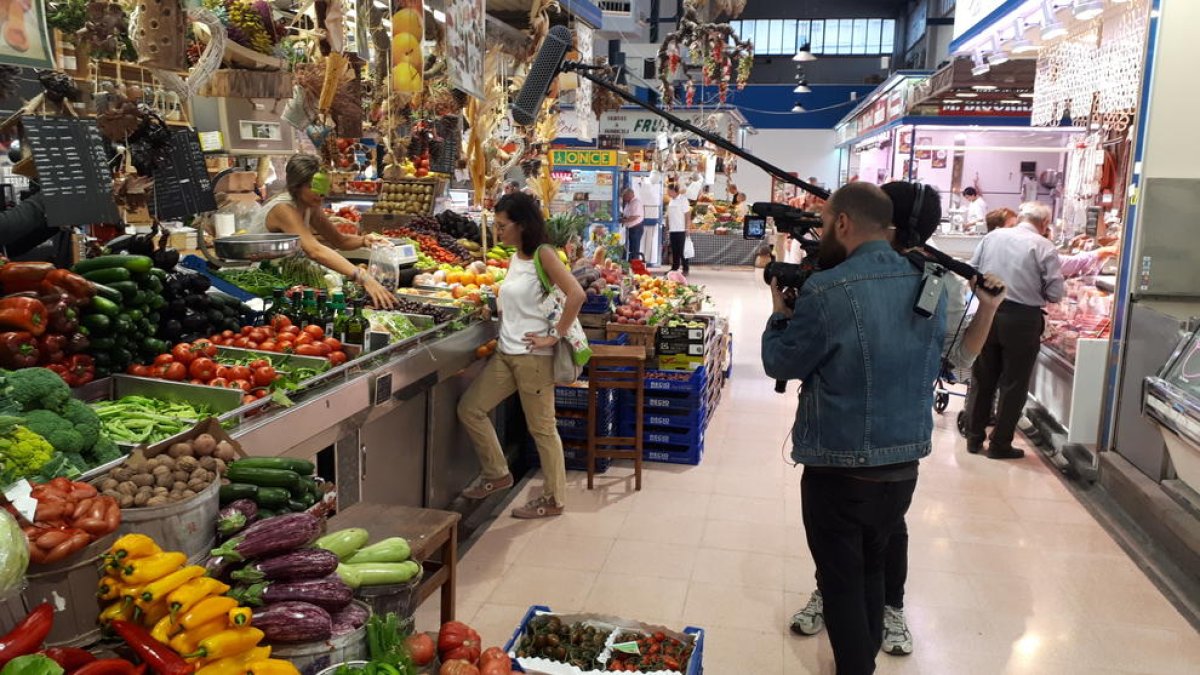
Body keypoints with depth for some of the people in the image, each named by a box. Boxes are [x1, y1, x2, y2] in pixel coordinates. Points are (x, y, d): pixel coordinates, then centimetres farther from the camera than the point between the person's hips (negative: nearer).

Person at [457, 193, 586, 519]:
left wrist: (554, 335, -20)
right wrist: (495, 307, 6)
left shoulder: (543, 254, -14)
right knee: (469, 409, 11)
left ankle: (553, 499, 17)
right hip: (506, 352, 9)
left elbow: (576, 294, -25)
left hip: (534, 356, -9)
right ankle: (497, 473, 26)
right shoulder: (516, 257, 11)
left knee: (541, 428, 2)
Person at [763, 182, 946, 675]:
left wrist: (781, 313, 9)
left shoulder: (826, 291, -20)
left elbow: (780, 363, -8)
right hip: (904, 466, 6)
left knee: (842, 585, 12)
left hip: (840, 471, -6)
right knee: (871, 571, 25)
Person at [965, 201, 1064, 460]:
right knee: (1013, 385, 8)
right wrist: (1034, 291, 11)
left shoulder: (993, 236, 3)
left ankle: (974, 438, 22)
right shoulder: (1044, 247, -7)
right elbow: (1055, 293, -8)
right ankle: (1000, 444, 14)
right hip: (1022, 319, -3)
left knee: (982, 380, 14)